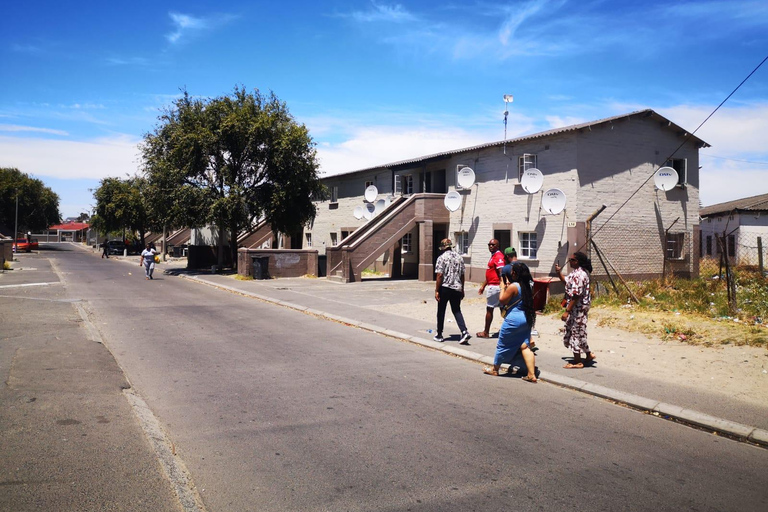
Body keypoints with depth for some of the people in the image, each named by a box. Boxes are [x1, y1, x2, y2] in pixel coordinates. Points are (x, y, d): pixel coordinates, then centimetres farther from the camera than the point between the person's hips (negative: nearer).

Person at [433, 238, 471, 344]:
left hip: (445, 288, -4)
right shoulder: (459, 257, 8)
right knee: (457, 310, 11)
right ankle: (464, 332, -6)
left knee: (441, 311, 9)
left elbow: (440, 276, -14)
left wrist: (436, 291, -10)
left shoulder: (442, 258, -9)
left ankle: (439, 335, 17)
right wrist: (462, 289, 19)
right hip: (457, 288, 5)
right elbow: (462, 275, 11)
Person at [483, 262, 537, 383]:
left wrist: (503, 288, 2)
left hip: (513, 320, -7)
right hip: (526, 319, 7)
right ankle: (531, 375, -1)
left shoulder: (513, 286, -16)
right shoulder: (527, 287, 8)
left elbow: (502, 300, -10)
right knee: (525, 346, 5)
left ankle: (495, 368, 27)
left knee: (503, 344, 10)